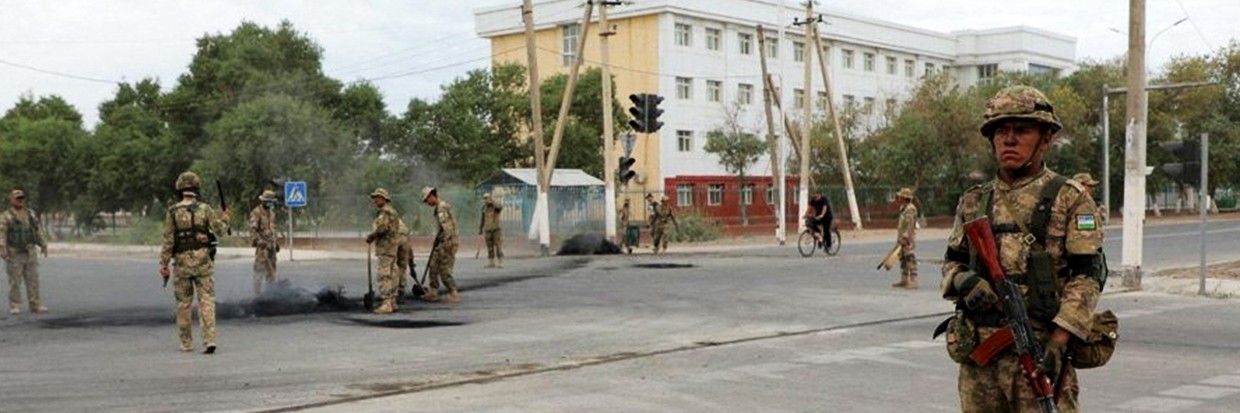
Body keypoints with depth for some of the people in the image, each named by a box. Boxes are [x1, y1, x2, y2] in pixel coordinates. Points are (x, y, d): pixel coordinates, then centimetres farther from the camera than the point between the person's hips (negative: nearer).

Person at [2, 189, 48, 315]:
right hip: (14, 254, -4)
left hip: (30, 253, 4)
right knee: (15, 282, -1)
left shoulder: (31, 214, 11)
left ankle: (35, 305, 6)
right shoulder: (5, 216, -4)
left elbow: (38, 230, 16)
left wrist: (43, 245, 10)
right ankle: (15, 307, 4)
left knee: (33, 280, 3)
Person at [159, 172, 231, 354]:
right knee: (206, 300, -1)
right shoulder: (205, 209, -3)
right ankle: (209, 340, -12)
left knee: (183, 303, 11)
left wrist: (164, 263, 1)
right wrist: (225, 218, 18)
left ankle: (186, 343, 17)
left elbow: (168, 240, -3)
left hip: (182, 262, 1)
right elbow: (219, 229, -2)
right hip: (203, 261, -1)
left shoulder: (172, 212, -1)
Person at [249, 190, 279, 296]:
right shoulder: (256, 213, -11)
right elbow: (253, 230, -17)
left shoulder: (271, 212, 16)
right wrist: (260, 242, -24)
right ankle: (258, 294, -5)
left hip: (271, 245, 8)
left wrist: (277, 242, 19)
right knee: (260, 270, -8)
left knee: (271, 270, 13)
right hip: (262, 246, -8)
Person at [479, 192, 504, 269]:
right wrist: (480, 229, 13)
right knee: (490, 247, 4)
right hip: (488, 230, 5)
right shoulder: (484, 208, 8)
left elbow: (500, 207, -35)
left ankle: (500, 263, -9)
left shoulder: (495, 206, -8)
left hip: (497, 229, -5)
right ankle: (492, 263, 9)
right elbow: (483, 219, 16)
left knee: (499, 247, -9)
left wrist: (492, 201, -43)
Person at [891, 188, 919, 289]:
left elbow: (910, 225, -21)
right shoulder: (903, 208, 17)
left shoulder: (910, 209, -15)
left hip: (908, 238, -11)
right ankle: (904, 280, 20)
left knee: (910, 259, -12)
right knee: (903, 259, 14)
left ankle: (913, 281, -14)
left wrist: (905, 238, -25)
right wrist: (899, 238, 22)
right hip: (902, 238, 11)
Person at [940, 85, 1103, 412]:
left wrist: (1058, 343, -17)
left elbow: (1086, 277, -7)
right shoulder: (973, 201, 13)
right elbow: (952, 263, 19)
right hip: (976, 354, 5)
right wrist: (964, 281, -5)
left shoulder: (1070, 199, -1)